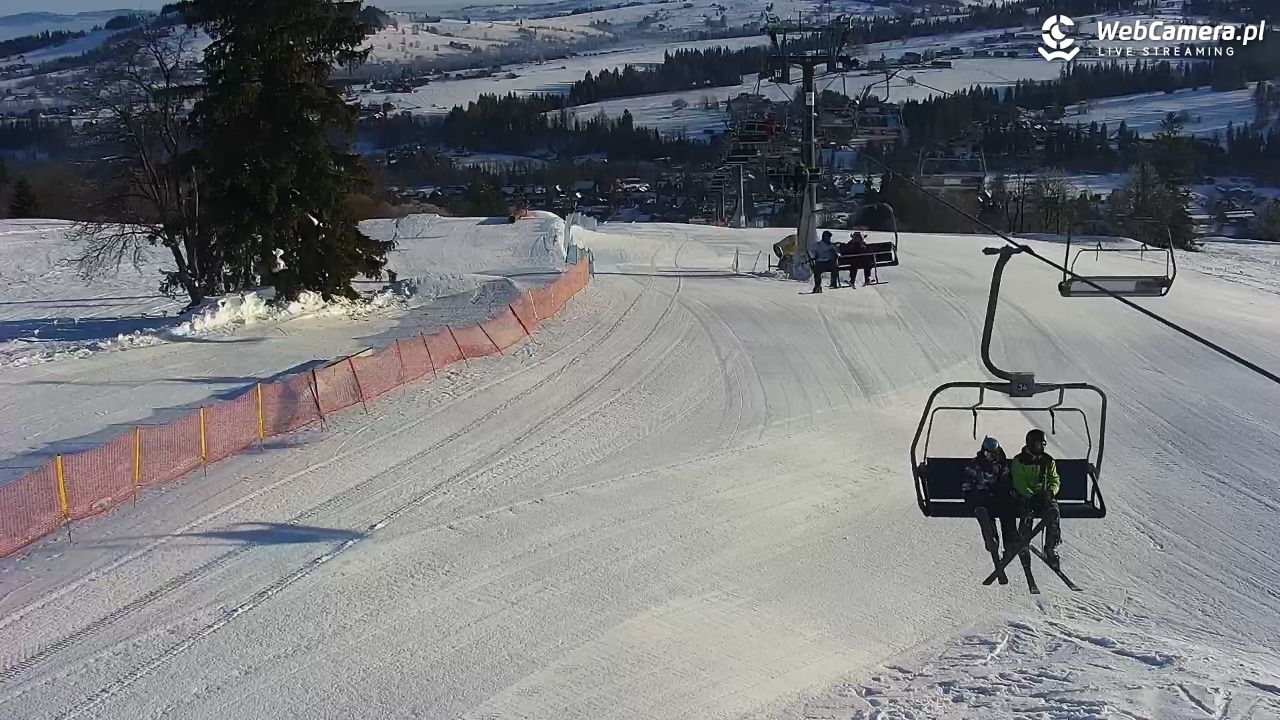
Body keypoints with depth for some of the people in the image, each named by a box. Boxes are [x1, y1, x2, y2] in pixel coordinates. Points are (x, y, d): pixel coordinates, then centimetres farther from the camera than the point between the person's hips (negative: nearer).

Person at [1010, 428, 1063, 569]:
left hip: (1045, 496, 2)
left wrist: (1051, 492, -10)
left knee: (1054, 512, -30)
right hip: (1025, 496, -2)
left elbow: (1054, 480, 13)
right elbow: (1019, 483, -6)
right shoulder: (1018, 461, 3)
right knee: (1028, 511, -36)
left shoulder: (1048, 460, 14)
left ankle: (1051, 548, -22)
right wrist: (1031, 496, -21)